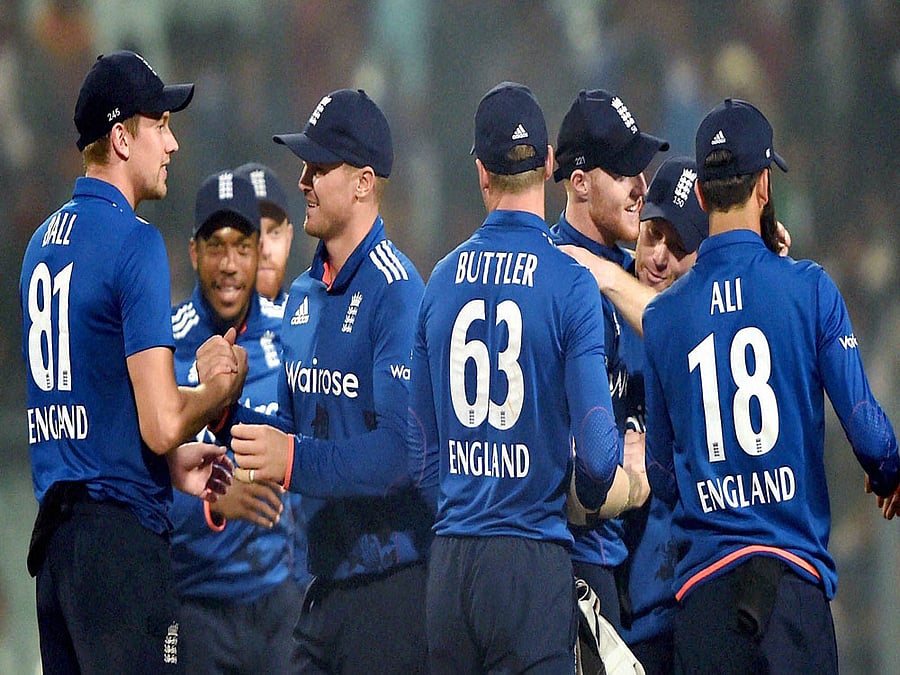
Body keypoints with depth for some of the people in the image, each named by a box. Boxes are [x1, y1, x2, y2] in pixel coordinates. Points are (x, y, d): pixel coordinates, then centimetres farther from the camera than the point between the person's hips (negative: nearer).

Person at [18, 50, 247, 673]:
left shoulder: (44, 242, 15)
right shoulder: (135, 242, -12)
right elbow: (161, 423, -16)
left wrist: (172, 460, 20)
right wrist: (221, 388, 2)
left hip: (54, 538, 8)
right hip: (121, 529, -8)